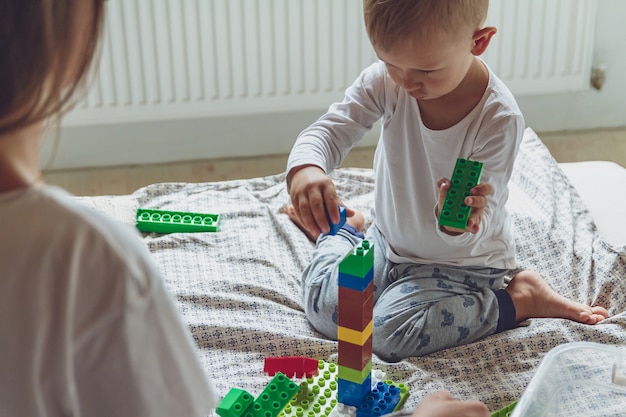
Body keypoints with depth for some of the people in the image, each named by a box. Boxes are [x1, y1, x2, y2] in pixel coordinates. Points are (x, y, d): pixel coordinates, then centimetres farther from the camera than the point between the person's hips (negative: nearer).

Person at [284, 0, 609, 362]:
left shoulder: (499, 119, -29)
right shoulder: (386, 81, -18)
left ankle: (519, 299, -5)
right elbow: (331, 129, -20)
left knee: (391, 332, -25)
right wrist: (305, 167, -45)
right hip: (390, 241, 5)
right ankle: (343, 229, 27)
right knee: (324, 308, -6)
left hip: (461, 259, -5)